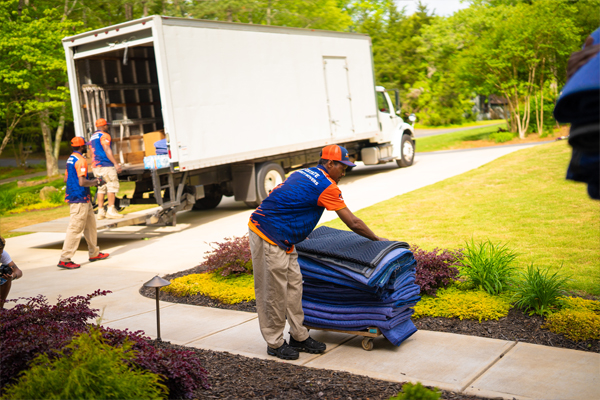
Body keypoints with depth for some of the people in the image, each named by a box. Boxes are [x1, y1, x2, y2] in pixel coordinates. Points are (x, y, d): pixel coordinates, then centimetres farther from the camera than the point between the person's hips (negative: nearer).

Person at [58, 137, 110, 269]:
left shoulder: (70, 159, 13)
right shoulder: (81, 160, -17)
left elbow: (66, 179, 20)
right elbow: (82, 182, -25)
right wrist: (96, 182, -9)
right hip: (80, 200, -10)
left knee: (90, 225, 19)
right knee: (75, 229, -7)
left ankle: (94, 253, 28)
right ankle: (64, 259, -4)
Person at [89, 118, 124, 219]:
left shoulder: (92, 137, 20)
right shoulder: (104, 135, -7)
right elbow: (107, 150, -16)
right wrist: (116, 163, -18)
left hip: (95, 165, 9)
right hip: (105, 165, -9)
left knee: (101, 188, 10)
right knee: (112, 185, -6)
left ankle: (100, 211, 5)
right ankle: (111, 210, -11)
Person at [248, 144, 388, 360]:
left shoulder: (303, 173, 15)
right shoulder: (327, 186, -11)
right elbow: (353, 223, -7)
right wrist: (377, 239, 8)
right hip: (269, 236, -10)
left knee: (294, 284, 12)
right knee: (274, 292, 1)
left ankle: (299, 336, 21)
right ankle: (275, 344, 12)